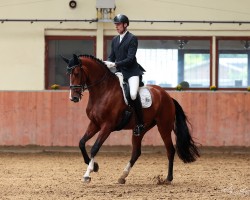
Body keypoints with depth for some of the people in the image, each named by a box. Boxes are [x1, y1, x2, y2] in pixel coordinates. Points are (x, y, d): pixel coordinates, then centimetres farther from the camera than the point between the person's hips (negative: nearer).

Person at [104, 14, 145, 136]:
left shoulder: (132, 39, -6)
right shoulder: (115, 40, 16)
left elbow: (130, 58, -15)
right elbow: (112, 57, 16)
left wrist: (115, 64, -24)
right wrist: (108, 63, -8)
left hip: (132, 72, -8)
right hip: (120, 72, 8)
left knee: (133, 95, -28)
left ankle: (140, 123, -18)